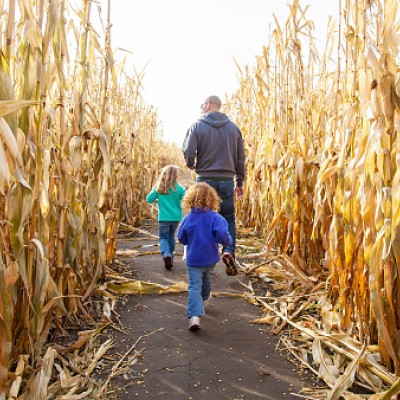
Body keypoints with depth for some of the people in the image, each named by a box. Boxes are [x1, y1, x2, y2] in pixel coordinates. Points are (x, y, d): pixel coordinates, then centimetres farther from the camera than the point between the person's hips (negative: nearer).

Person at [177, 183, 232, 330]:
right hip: (210, 258, 1)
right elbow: (222, 235, -25)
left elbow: (181, 239, 2)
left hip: (193, 259, -1)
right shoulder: (215, 217, -13)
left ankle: (194, 315, -20)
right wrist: (228, 242, -4)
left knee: (194, 286, -3)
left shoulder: (187, 219, -7)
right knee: (206, 278, 28)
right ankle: (204, 298, 53)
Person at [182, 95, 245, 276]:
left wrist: (191, 165, 12)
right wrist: (239, 183, 16)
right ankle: (229, 251, -8)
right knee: (228, 219, 12)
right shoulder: (233, 127, 7)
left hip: (205, 180, -2)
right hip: (227, 181, 2)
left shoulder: (197, 126, -2)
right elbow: (240, 158, 8)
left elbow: (188, 153, -11)